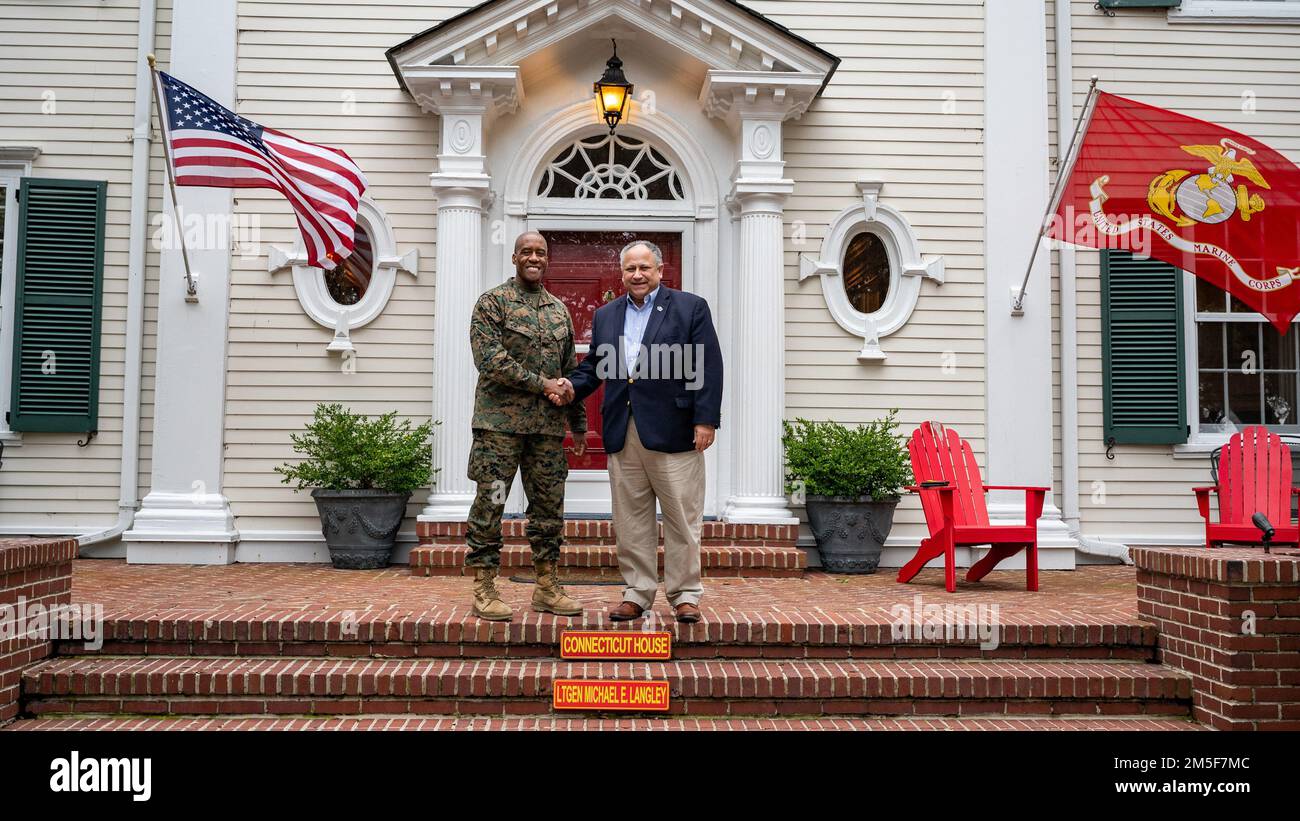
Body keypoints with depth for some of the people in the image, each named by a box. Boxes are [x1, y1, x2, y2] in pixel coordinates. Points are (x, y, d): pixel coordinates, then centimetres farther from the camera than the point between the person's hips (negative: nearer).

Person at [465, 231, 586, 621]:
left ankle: (547, 588, 17)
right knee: (490, 505, -3)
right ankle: (484, 589, 6)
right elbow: (489, 359, -13)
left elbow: (571, 370, 19)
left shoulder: (559, 310, 16)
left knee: (549, 506, 7)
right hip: (501, 422, -5)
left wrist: (578, 423, 17)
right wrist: (541, 384, -14)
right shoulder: (492, 302, -1)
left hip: (549, 425, 5)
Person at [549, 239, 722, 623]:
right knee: (631, 520, 8)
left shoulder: (691, 307, 2)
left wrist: (705, 420, -11)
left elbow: (708, 368, -3)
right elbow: (593, 365, 18)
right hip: (622, 434, 4)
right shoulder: (605, 315, 16)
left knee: (681, 518, 3)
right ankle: (637, 593, 18)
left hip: (673, 432, -4)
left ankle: (685, 594, 14)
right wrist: (573, 387, -3)